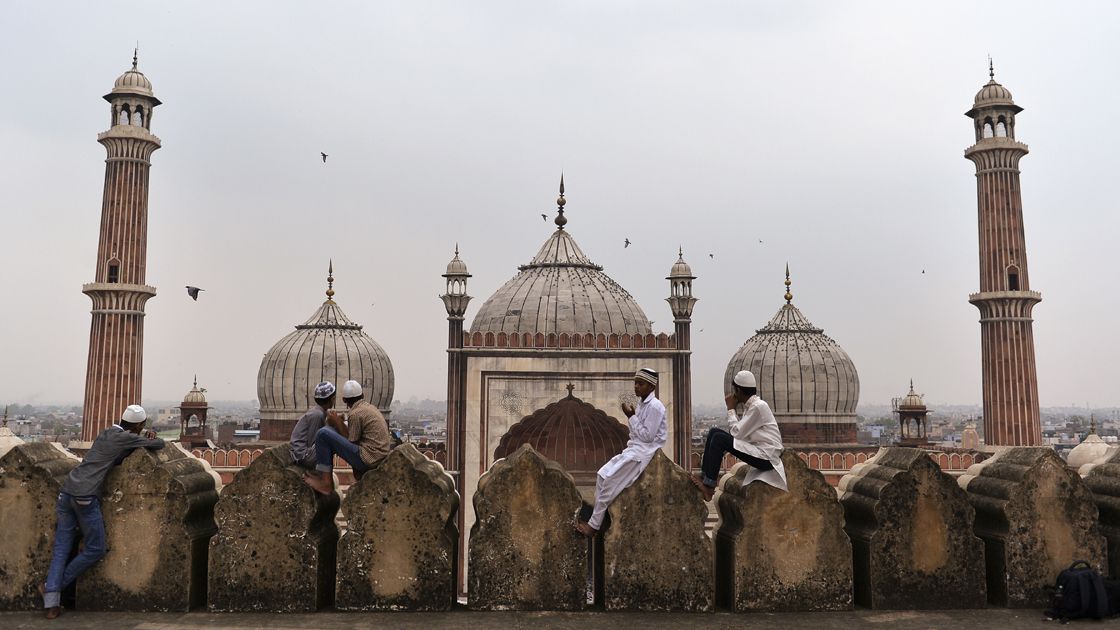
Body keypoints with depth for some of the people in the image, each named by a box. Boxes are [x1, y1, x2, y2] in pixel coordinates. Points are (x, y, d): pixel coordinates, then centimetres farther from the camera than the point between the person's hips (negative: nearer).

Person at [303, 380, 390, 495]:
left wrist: (337, 423, -2)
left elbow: (350, 443, -8)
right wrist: (339, 422, 8)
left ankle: (325, 481, -8)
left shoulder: (355, 414, -14)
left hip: (367, 458, -9)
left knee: (323, 434, -12)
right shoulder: (369, 407, 13)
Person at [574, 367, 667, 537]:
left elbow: (647, 436, -19)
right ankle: (597, 518, 4)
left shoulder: (654, 406, -15)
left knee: (610, 483, -14)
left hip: (643, 452, -10)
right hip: (633, 449, 10)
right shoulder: (642, 404, 14)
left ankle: (594, 525, -8)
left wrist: (631, 416, -16)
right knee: (603, 475, 4)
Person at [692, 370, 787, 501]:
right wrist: (732, 409, 2)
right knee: (714, 431, 4)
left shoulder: (758, 406, -17)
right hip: (759, 453, 9)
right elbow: (739, 431, 7)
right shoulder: (749, 405, 12)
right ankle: (704, 475, 0)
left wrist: (731, 409, -8)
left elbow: (737, 433, -19)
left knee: (719, 439, -20)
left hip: (766, 457, -9)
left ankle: (709, 486, -16)